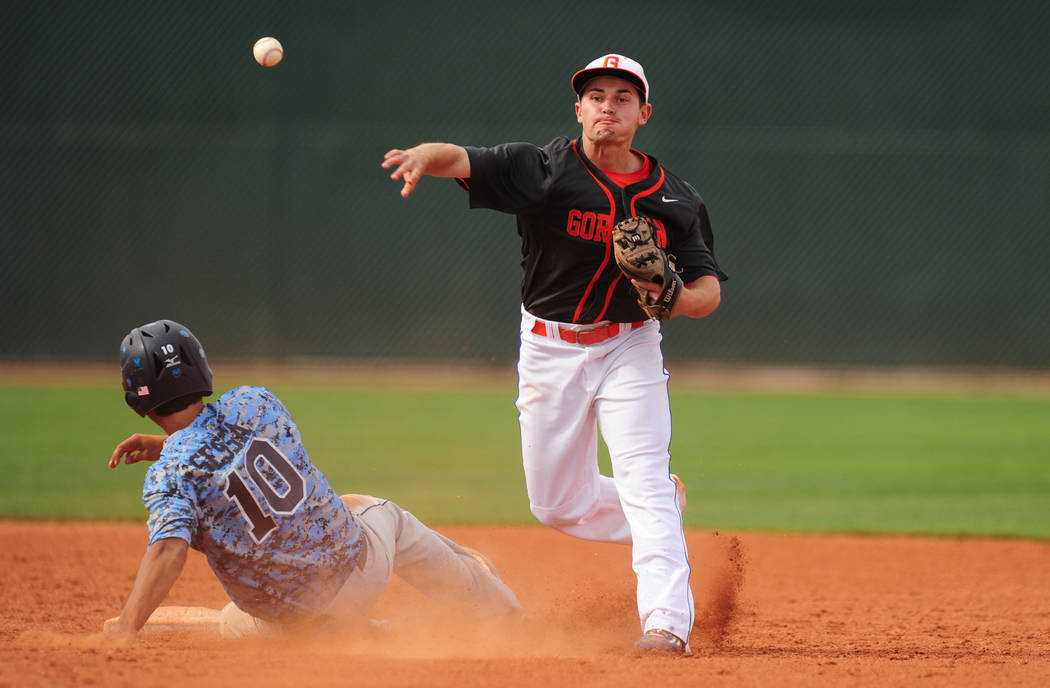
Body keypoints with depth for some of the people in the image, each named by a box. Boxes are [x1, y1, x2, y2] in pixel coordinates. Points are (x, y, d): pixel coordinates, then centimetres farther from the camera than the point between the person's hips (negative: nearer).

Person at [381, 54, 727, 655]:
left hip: (630, 347, -1)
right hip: (549, 350, 1)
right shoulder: (543, 170, -12)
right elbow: (460, 159, -26)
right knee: (558, 506, 10)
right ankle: (666, 509, 36)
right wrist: (425, 157, -50)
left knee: (644, 481, -17)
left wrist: (673, 299, -25)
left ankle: (668, 623, -21)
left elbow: (710, 291, -1)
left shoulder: (677, 200, -5)